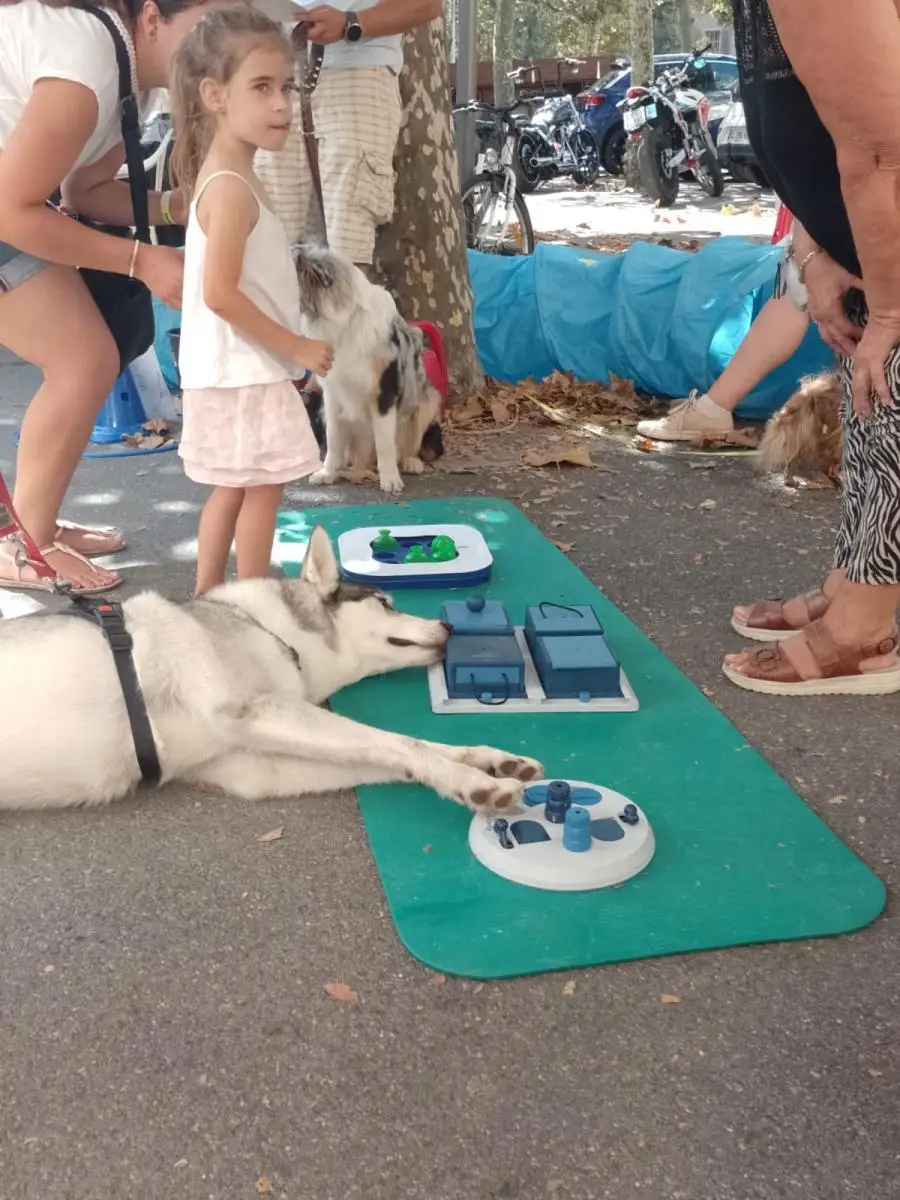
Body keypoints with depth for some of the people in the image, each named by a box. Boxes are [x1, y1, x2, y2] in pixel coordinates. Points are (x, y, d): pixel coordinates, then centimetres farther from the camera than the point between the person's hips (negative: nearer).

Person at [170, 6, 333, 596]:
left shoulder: (230, 179, 12)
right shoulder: (231, 189, -20)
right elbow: (221, 294, -25)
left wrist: (287, 347, 13)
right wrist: (296, 347, -19)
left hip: (240, 370, 10)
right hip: (243, 372, -10)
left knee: (234, 489, 16)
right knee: (263, 488, -1)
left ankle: (209, 598, 26)